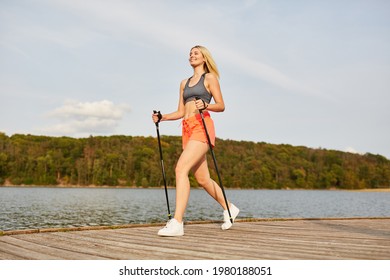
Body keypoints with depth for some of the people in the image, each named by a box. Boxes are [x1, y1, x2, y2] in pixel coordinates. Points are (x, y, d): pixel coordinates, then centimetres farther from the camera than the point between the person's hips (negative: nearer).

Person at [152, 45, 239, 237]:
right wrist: (162, 118, 5)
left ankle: (177, 223, -28)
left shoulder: (210, 78, 6)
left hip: (202, 127, -7)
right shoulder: (184, 83, 24)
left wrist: (205, 105, -21)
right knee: (202, 179, 10)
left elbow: (221, 106, -2)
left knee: (181, 168, -24)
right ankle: (229, 208, 31)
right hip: (187, 129, 7)